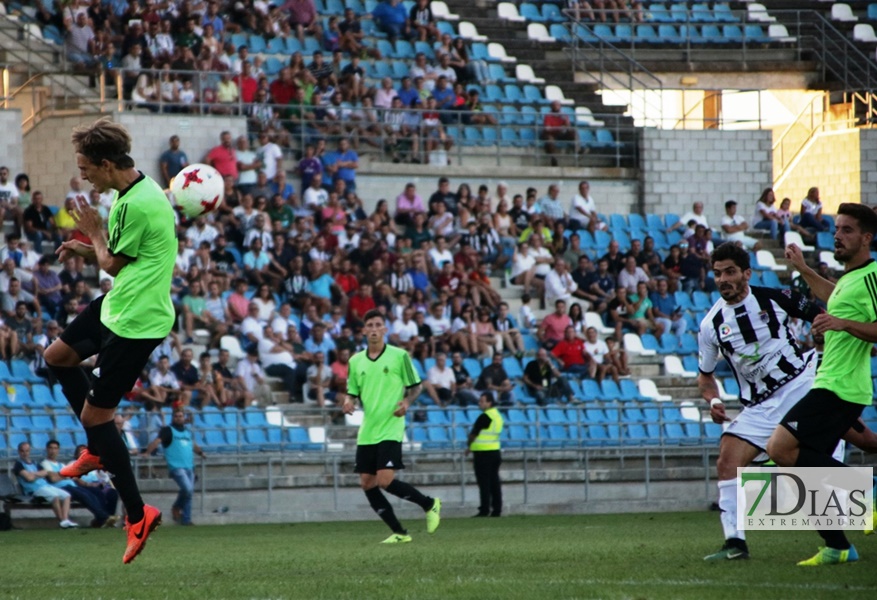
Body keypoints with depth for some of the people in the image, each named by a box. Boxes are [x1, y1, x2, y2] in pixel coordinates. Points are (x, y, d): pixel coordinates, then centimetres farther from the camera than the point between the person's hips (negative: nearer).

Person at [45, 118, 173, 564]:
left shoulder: (138, 205, -26)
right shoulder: (134, 190, 5)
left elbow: (112, 263, -14)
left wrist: (94, 233, 2)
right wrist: (84, 248, 3)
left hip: (137, 321, -10)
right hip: (117, 306, 10)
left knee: (94, 415, -4)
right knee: (57, 357, 26)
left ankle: (137, 515, 3)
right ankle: (98, 450, 35)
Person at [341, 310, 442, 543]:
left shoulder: (399, 356, -2)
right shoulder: (356, 361, 9)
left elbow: (415, 386, 5)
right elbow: (353, 392, 15)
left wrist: (407, 401, -15)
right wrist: (349, 402, -8)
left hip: (390, 430, -5)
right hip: (367, 432, 5)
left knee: (385, 481, -16)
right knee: (367, 484, 1)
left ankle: (429, 504, 8)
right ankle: (399, 532, 12)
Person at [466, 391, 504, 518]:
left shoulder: (484, 417, -15)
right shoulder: (498, 416, 12)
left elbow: (473, 433, -10)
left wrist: (469, 446, 9)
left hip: (483, 452, -8)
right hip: (495, 451, 8)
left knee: (484, 483, -6)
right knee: (495, 482, 10)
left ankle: (484, 510, -7)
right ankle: (497, 509, 10)